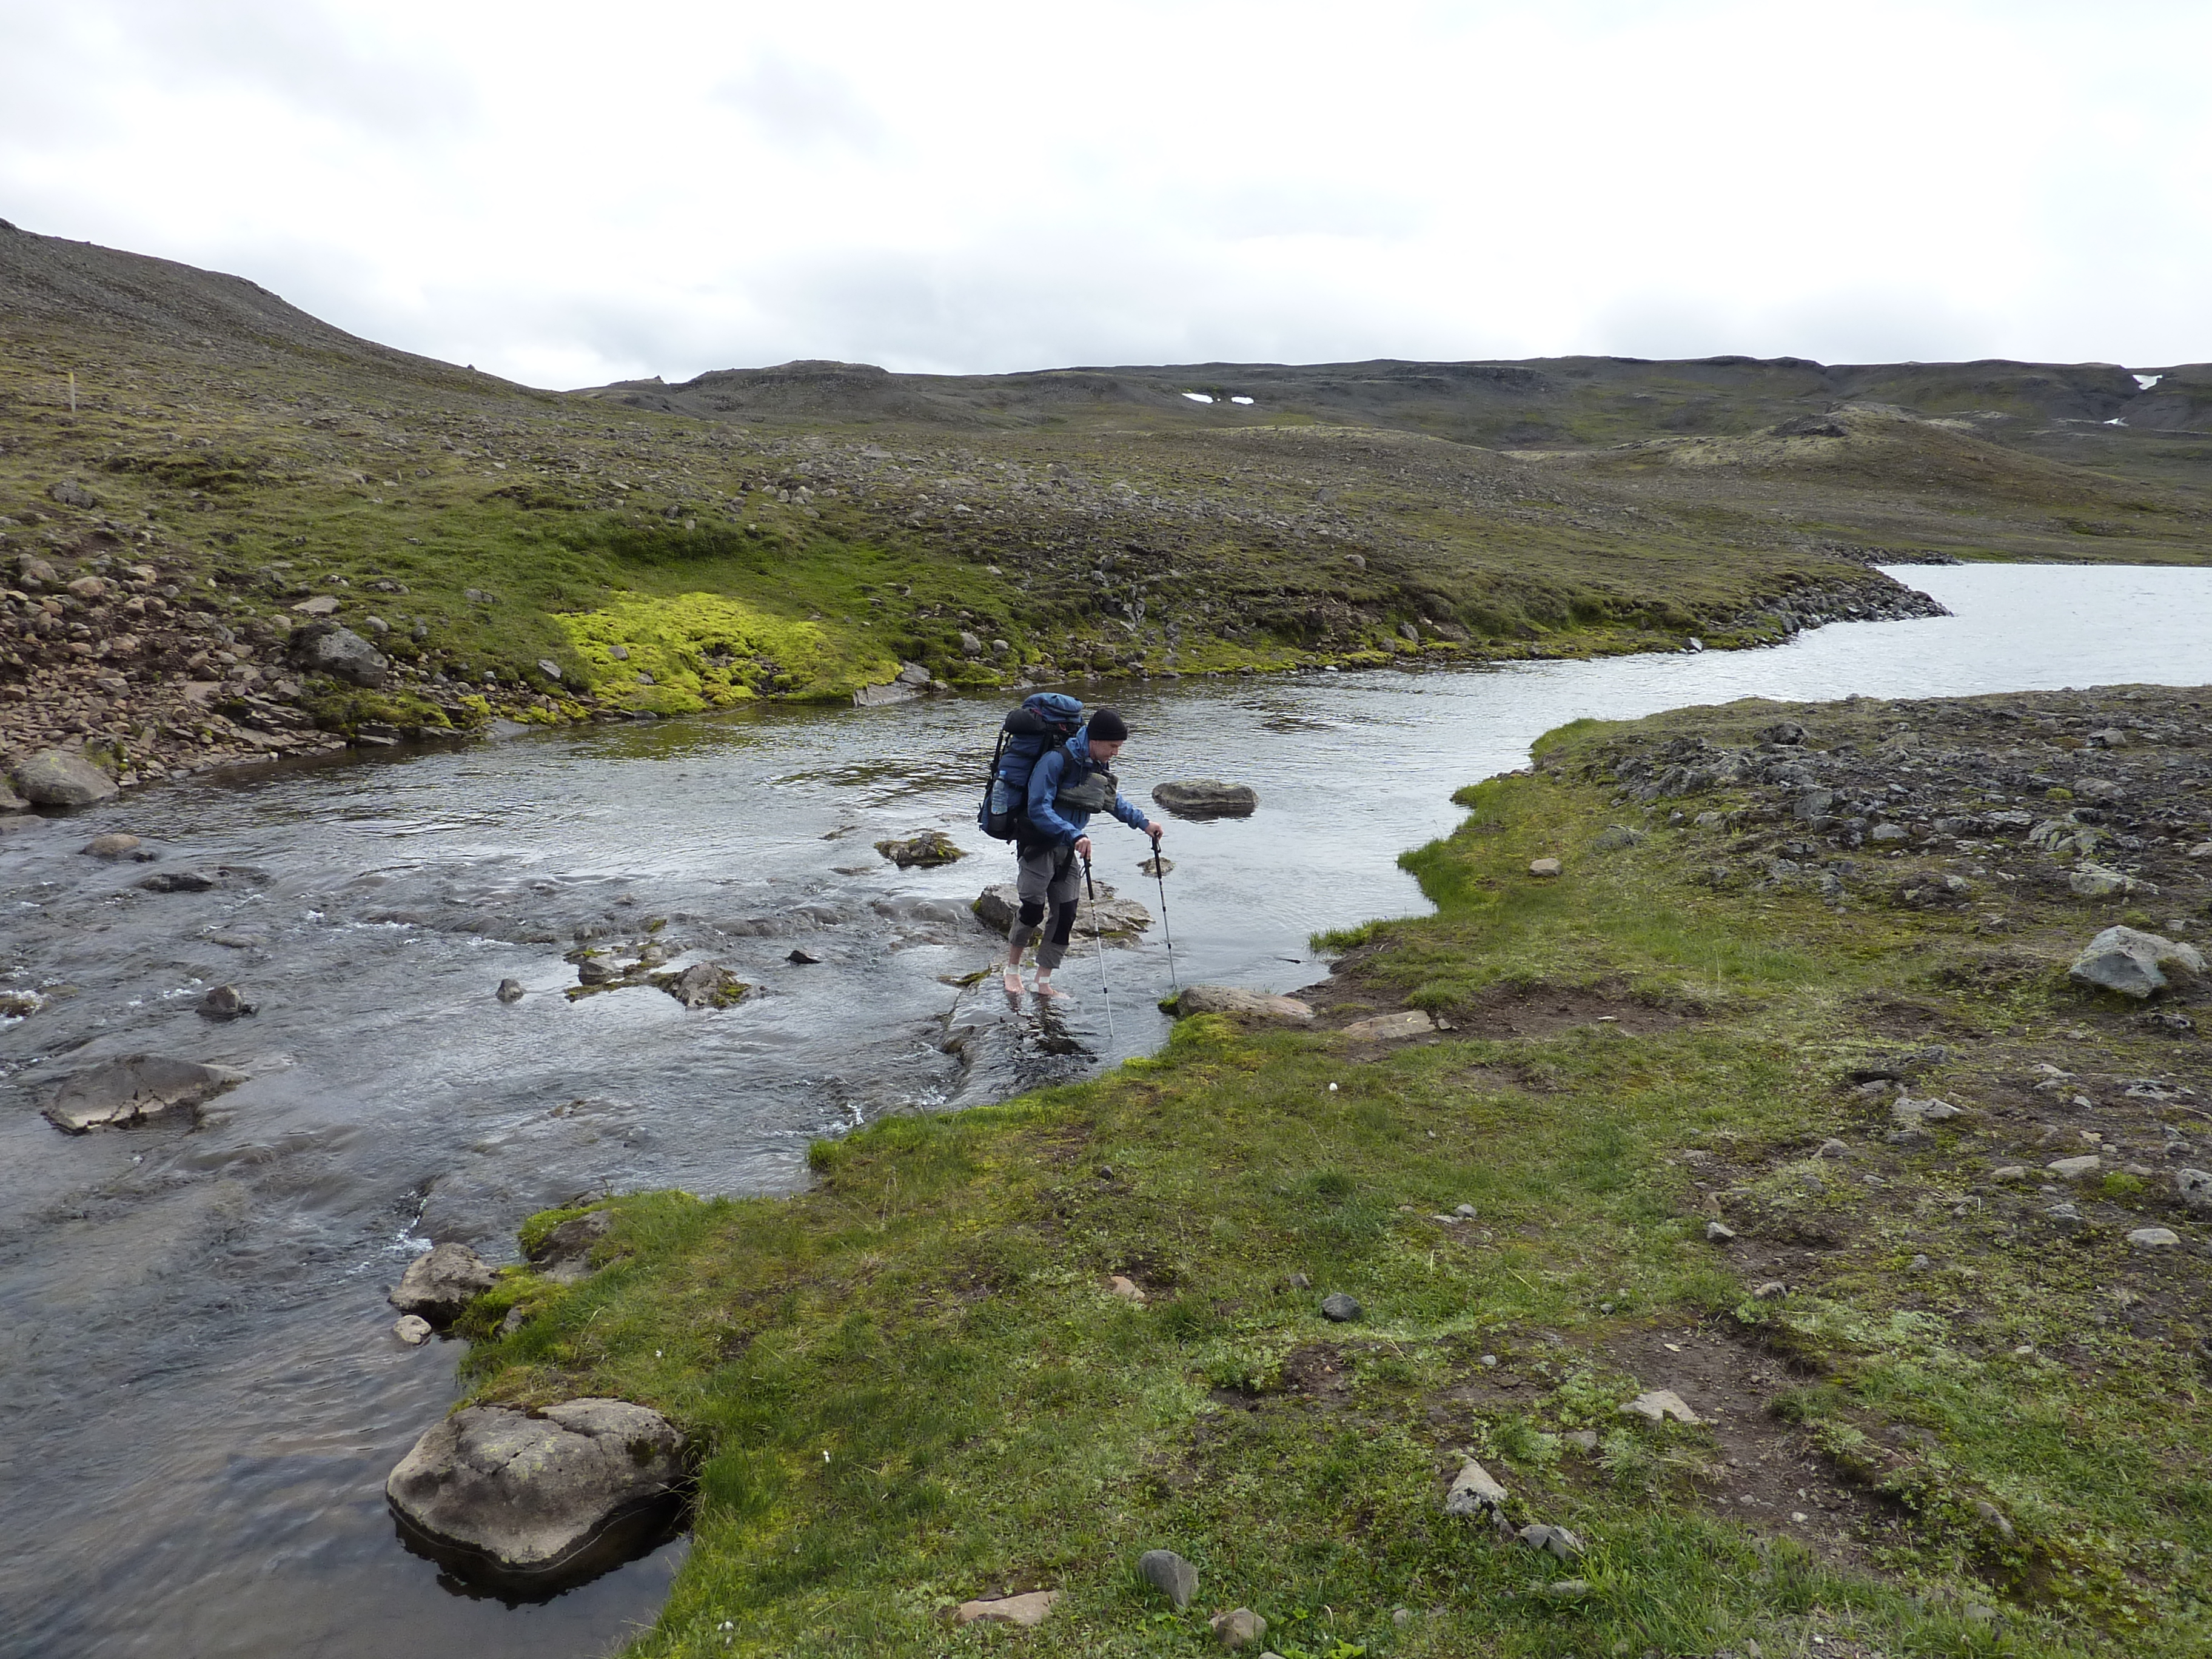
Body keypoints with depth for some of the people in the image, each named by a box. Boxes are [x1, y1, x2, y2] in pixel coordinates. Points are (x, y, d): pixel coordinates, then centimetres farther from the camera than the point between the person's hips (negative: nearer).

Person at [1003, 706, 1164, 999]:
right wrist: (1074, 835, -36)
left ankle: (1044, 983, 14)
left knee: (1066, 916, 3)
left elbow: (1114, 801, 23)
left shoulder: (1100, 767, 3)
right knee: (1033, 910, -9)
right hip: (1039, 846, -7)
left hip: (1068, 851, 7)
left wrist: (1143, 823, 14)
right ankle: (1012, 968, 16)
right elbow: (1039, 810, -27)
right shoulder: (1056, 761, -22)